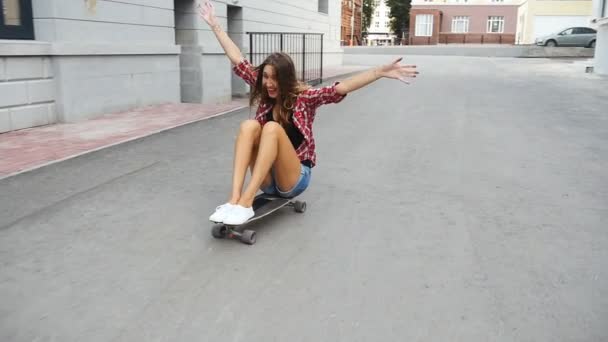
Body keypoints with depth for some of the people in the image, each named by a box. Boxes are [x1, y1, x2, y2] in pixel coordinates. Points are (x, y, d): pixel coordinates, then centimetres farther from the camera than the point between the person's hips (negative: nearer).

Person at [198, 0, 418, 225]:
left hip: (294, 179, -4)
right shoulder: (264, 94, 5)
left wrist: (381, 72, -32)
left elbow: (341, 88, -20)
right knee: (249, 125, -22)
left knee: (272, 128, -29)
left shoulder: (304, 97, -6)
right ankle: (234, 198, -35)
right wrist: (214, 25, 10)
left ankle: (246, 202, -38)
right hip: (265, 179, 4)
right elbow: (237, 60, 8)